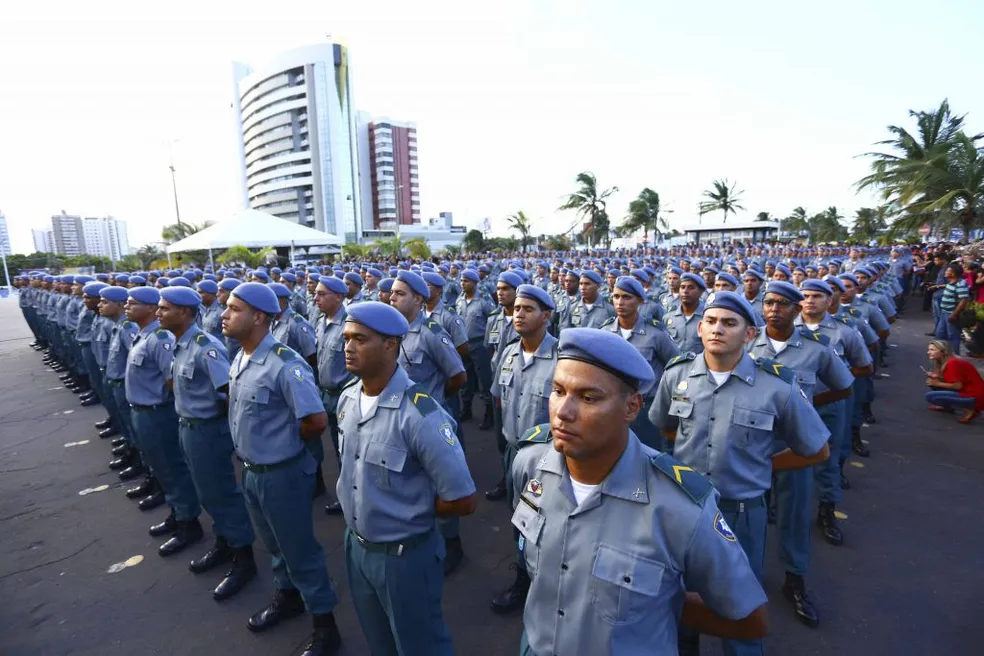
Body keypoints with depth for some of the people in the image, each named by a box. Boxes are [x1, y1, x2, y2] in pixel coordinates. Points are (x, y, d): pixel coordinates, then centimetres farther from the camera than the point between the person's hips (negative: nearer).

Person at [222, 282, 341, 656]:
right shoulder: (239, 358, 1)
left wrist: (287, 442, -9)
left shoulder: (285, 365, -27)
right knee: (274, 544, 26)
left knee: (300, 550, 8)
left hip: (282, 473, -8)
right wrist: (250, 462, 10)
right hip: (250, 470, 8)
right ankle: (288, 596, 51)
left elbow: (316, 421, -30)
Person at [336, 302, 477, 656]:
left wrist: (409, 512, -11)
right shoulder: (346, 400, -4)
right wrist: (350, 499, 2)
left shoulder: (420, 414, -29)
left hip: (405, 556, -7)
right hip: (356, 546, 7)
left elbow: (462, 500, -25)